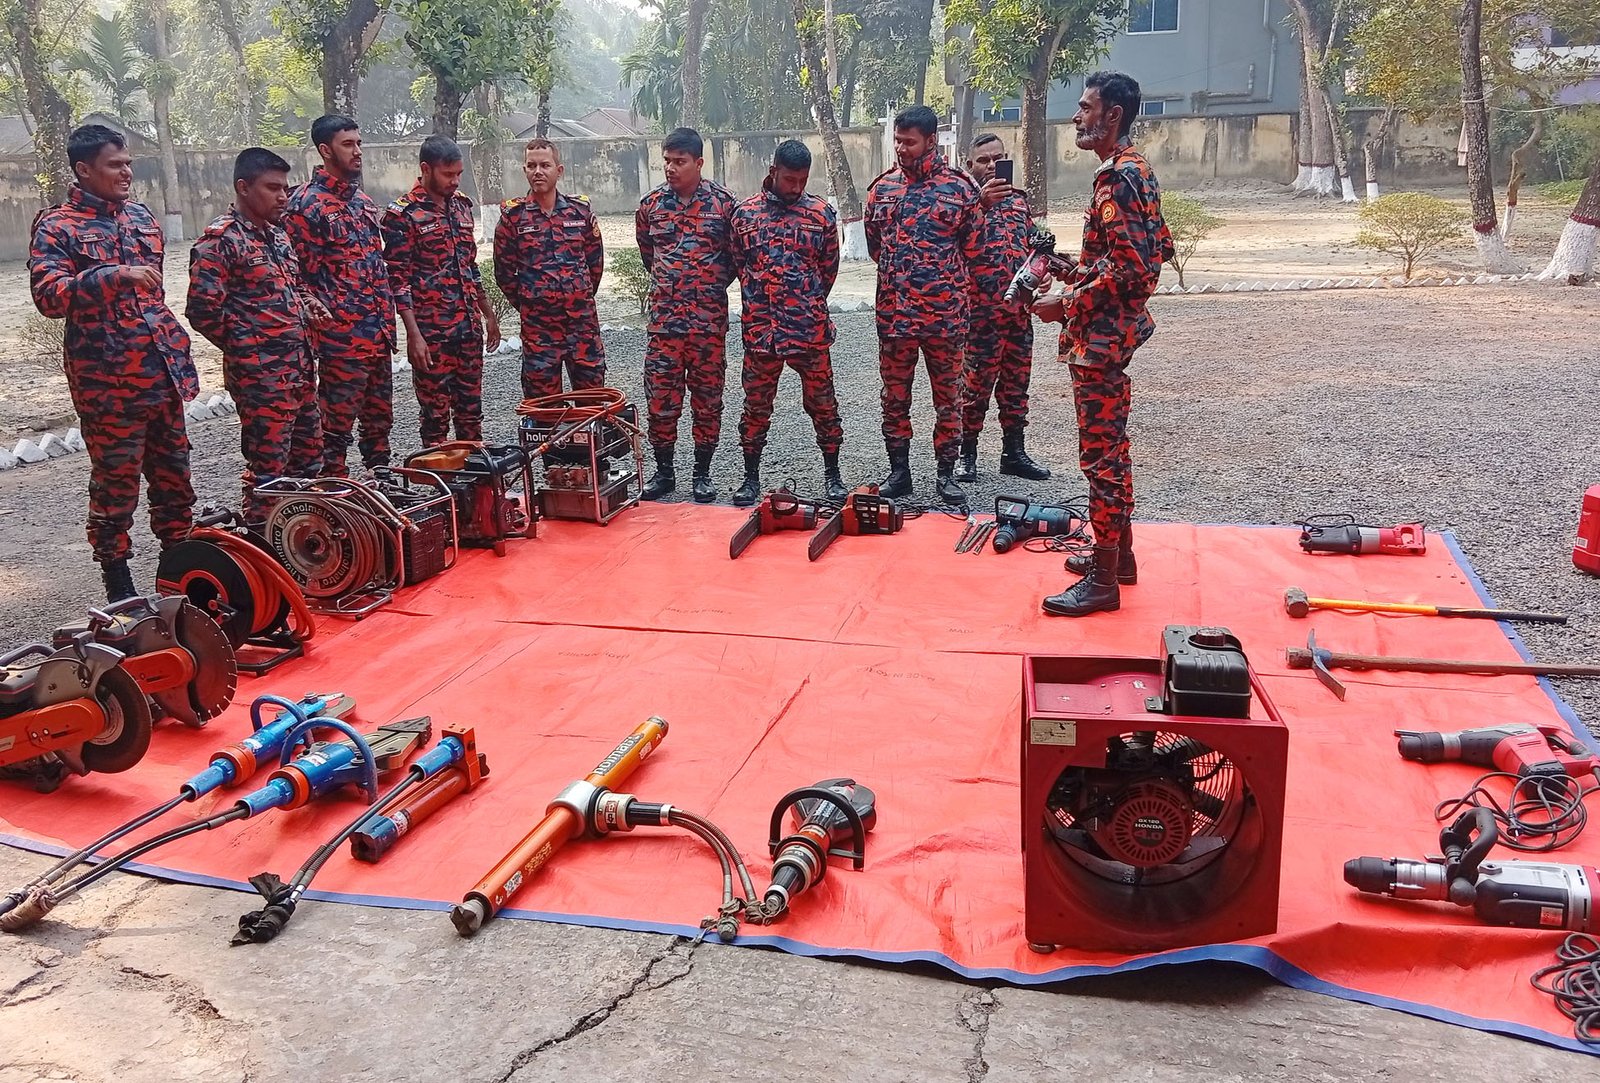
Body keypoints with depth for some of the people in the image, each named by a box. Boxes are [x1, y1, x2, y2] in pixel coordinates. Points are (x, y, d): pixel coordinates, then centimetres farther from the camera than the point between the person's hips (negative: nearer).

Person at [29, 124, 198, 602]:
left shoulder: (141, 216, 14)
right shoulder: (57, 227, -6)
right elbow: (48, 295, -19)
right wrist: (114, 275, -32)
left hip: (163, 376, 6)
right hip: (109, 384, -6)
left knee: (173, 480, 12)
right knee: (115, 486, 2)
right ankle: (119, 588, 14)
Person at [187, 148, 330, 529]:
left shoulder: (276, 233, 14)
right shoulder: (220, 239, -12)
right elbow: (203, 309, -17)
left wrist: (309, 306, 7)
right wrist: (246, 346, -7)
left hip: (300, 369, 9)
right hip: (260, 374, -9)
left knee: (308, 459, 16)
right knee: (267, 467, -3)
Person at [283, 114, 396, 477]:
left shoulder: (362, 199, 16)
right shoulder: (306, 204, -9)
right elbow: (299, 274, -11)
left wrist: (388, 324, 17)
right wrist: (321, 329, -14)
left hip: (378, 336, 8)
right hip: (341, 339, -8)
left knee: (379, 420, 15)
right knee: (337, 424, 0)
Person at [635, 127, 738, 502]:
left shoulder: (723, 202, -2)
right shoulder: (651, 204, 6)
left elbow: (736, 254, 8)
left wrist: (713, 285, 8)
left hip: (709, 319, -2)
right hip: (663, 317, 2)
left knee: (707, 398, 6)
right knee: (660, 398, 3)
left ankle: (703, 473, 17)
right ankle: (663, 471, 17)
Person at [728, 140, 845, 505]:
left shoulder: (822, 213, 1)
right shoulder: (745, 213, 3)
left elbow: (829, 269, 9)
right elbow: (738, 266, 10)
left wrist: (808, 306, 12)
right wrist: (762, 302, 10)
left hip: (811, 330, 0)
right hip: (760, 330, 1)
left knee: (822, 403, 7)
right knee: (756, 405, 8)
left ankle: (832, 474, 21)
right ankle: (751, 477, 20)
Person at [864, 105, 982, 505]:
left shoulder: (960, 187, -2)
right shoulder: (882, 187, 6)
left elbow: (972, 249, 4)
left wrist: (944, 284, 9)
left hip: (945, 314, -2)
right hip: (893, 313, 3)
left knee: (947, 396, 6)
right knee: (894, 396, 9)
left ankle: (946, 472, 17)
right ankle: (899, 469, 20)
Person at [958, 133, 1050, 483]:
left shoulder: (1018, 199, 16)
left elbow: (1032, 245, 22)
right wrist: (981, 203, -35)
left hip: (1018, 307, 6)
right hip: (980, 308, -6)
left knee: (1016, 380, 11)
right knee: (976, 381, -4)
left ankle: (1014, 451, 19)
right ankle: (967, 452, 6)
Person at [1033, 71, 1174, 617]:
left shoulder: (1118, 178, -19)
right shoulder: (1136, 171, 13)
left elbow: (1129, 269, -25)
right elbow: (1160, 250, 19)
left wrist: (1067, 302, -17)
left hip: (1100, 336, -11)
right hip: (1115, 331, 11)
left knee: (1100, 452, -5)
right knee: (1111, 445, 18)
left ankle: (1103, 580, 2)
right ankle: (1119, 553, 29)